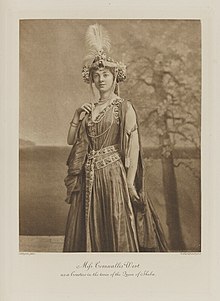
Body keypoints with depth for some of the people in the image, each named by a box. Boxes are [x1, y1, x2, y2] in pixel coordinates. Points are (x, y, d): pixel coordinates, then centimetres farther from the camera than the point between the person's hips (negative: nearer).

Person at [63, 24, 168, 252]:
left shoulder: (124, 108, -3)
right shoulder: (87, 109, 13)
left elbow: (134, 146, -9)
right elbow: (71, 140, 14)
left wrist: (130, 182, -15)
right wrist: (78, 118, -1)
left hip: (113, 173, -5)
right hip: (88, 176, 5)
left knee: (117, 229, 0)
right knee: (88, 231, 10)